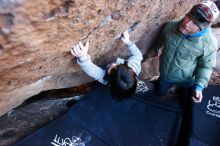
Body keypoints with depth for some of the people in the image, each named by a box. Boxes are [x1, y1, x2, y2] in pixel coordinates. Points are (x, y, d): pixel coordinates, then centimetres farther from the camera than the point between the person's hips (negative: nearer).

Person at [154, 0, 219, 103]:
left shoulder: (209, 43, -31)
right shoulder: (170, 26, -23)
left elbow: (206, 66, -15)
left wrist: (199, 86, -27)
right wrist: (157, 48, 21)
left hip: (186, 81, -2)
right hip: (165, 75, 2)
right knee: (160, 93, 31)